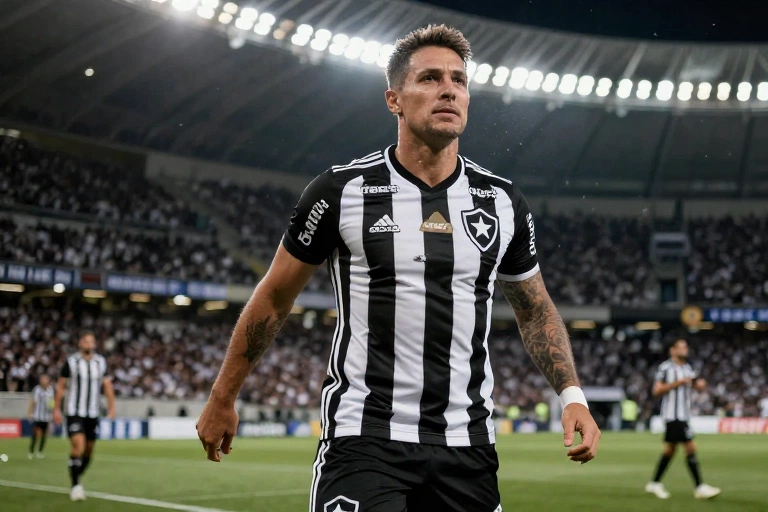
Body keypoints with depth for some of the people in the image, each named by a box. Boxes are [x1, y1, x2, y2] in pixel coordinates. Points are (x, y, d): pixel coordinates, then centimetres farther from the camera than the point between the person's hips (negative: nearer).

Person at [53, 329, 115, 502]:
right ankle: (75, 485, -11)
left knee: (89, 450, 8)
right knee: (78, 446, -18)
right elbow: (60, 386, 3)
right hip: (74, 412, -4)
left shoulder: (101, 362, 5)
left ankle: (77, 478, 27)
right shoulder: (71, 361, -4)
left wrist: (111, 406, -4)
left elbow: (107, 385, 7)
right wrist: (56, 409, 1)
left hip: (93, 413, 4)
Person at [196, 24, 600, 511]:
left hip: (468, 447, 4)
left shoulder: (503, 202, 5)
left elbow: (535, 309, 18)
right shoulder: (341, 191, -4)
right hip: (364, 440, -3)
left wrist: (572, 394, 4)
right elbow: (274, 298, 6)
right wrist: (223, 399, 11)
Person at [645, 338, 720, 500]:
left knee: (669, 450, 13)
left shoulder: (688, 368, 15)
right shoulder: (665, 367, -8)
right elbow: (657, 390, -13)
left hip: (683, 414, 8)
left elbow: (697, 386, 18)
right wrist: (678, 383, -18)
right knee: (690, 448, -13)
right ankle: (700, 488, -11)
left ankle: (654, 484, 23)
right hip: (673, 414, -8)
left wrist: (701, 384, -6)